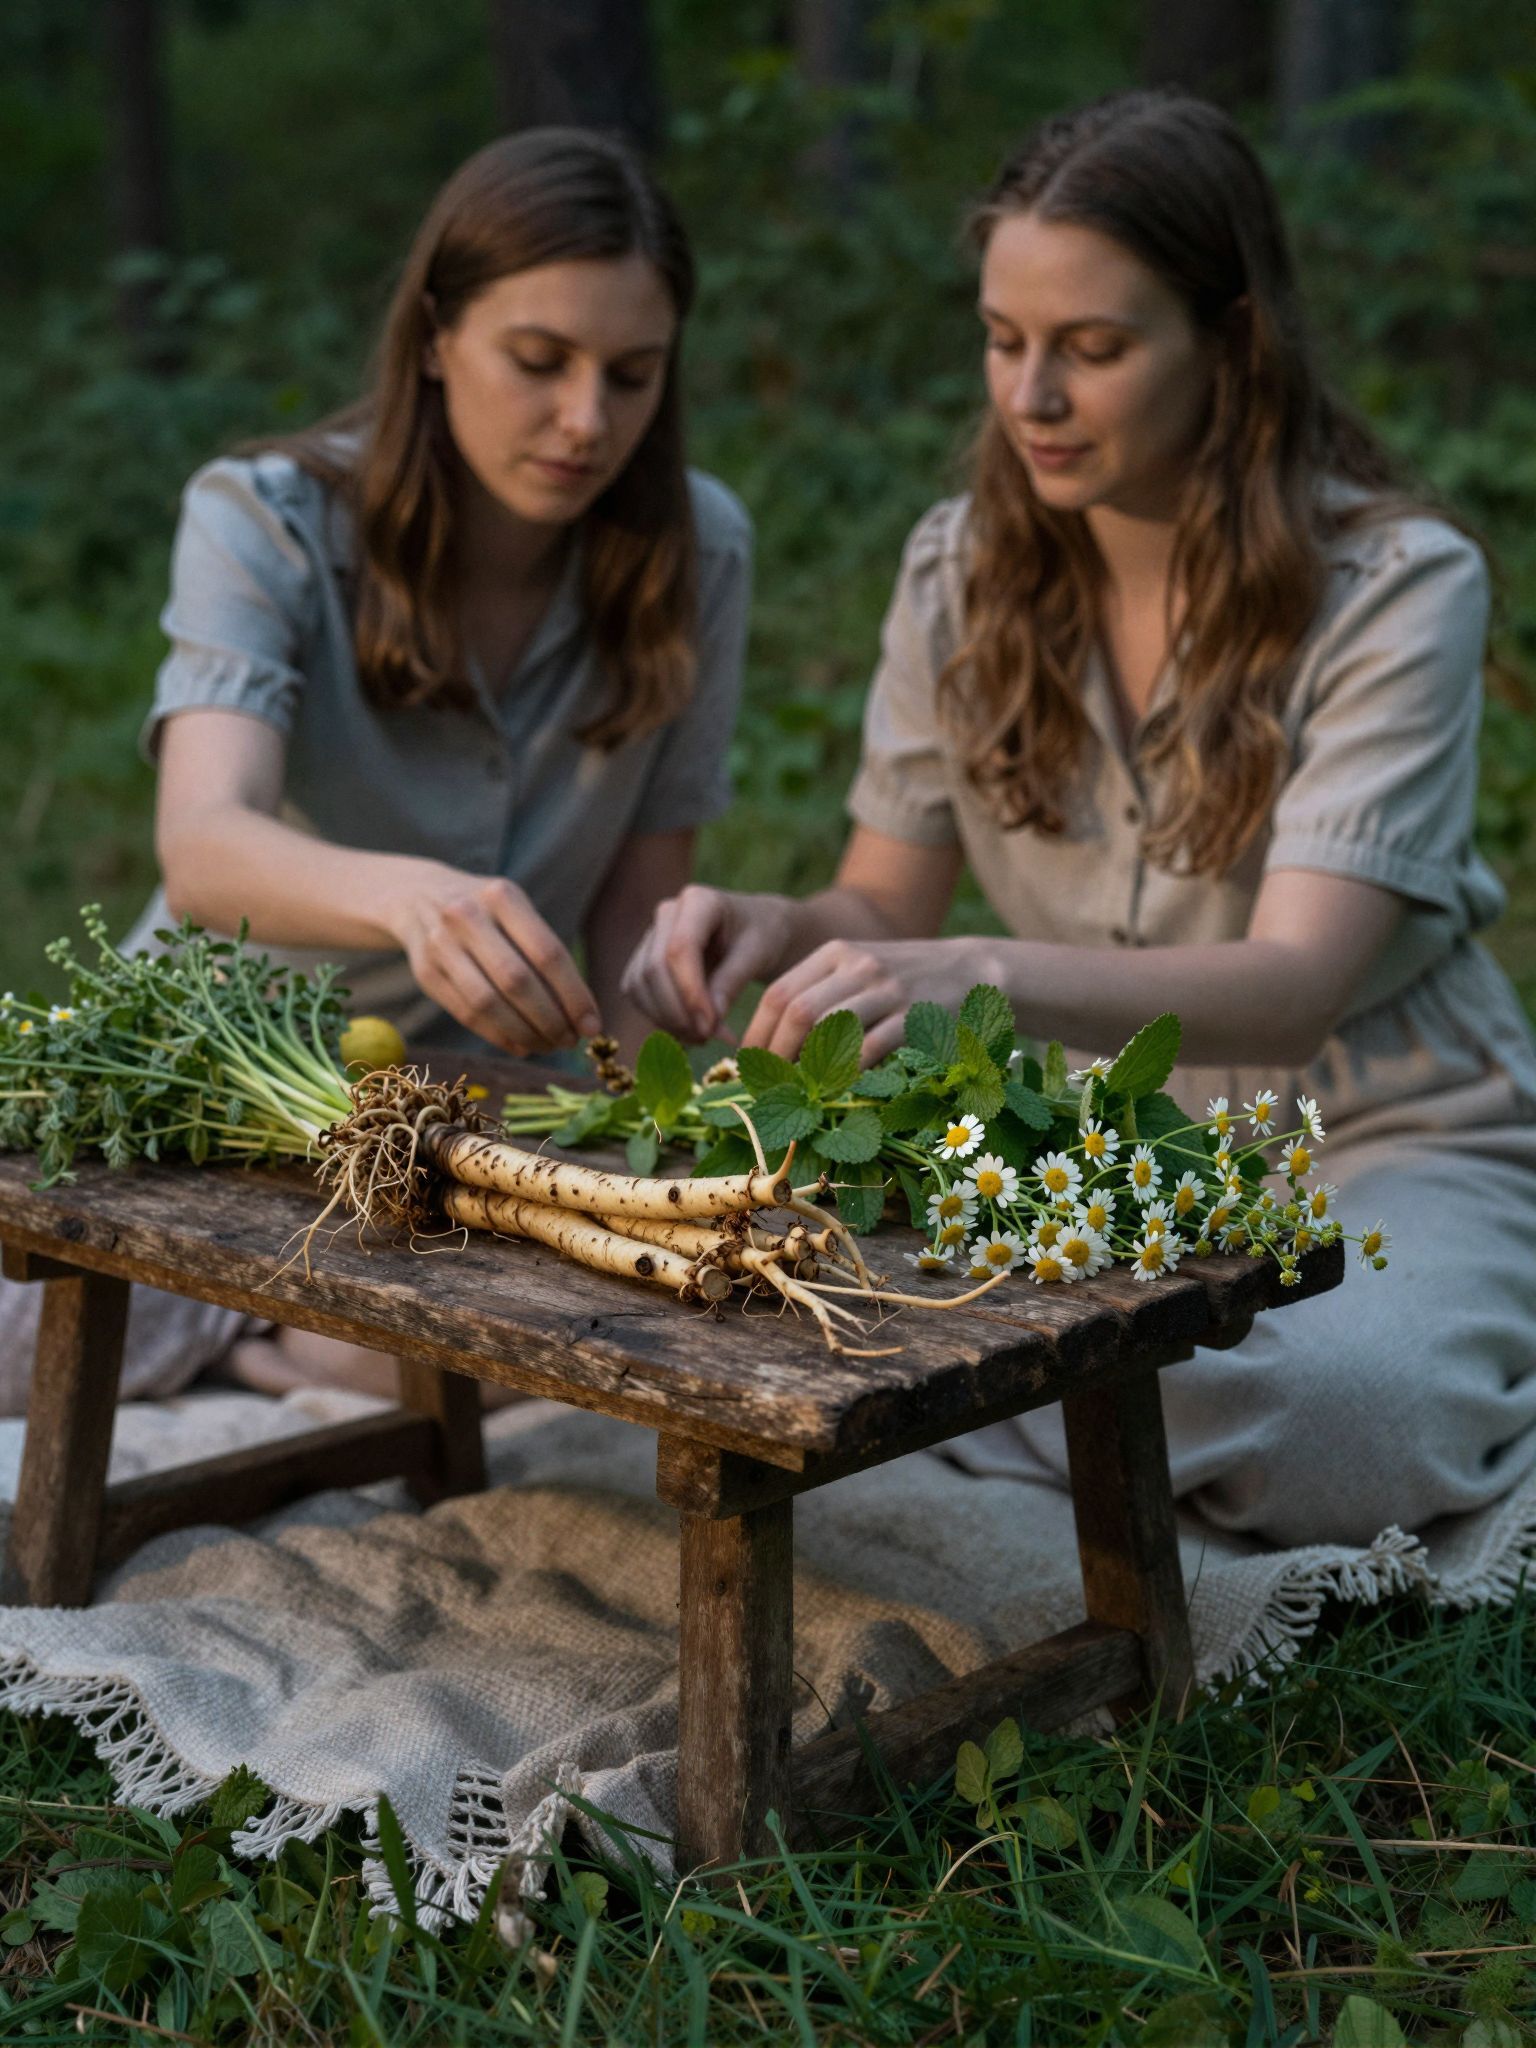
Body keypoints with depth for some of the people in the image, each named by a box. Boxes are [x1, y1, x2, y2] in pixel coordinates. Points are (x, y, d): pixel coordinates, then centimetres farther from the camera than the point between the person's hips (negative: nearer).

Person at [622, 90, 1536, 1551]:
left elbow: (1295, 986, -27)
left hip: (1383, 1147, -3)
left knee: (1347, 1417, -37)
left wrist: (987, 979, -45)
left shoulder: (1396, 583, -16)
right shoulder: (963, 569, -1)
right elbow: (887, 906, 3)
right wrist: (776, 933, -22)